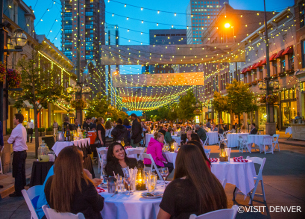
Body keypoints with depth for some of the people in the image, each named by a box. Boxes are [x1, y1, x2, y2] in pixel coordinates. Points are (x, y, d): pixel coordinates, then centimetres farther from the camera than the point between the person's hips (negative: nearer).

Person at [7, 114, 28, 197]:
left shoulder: (16, 129, -17)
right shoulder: (23, 128, 10)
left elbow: (9, 141, -11)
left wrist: (9, 140, 10)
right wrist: (14, 141, 7)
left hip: (18, 153, -9)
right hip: (23, 151, 9)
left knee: (17, 172, -2)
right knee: (22, 171, 15)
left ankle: (18, 192, 4)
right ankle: (22, 188, 25)